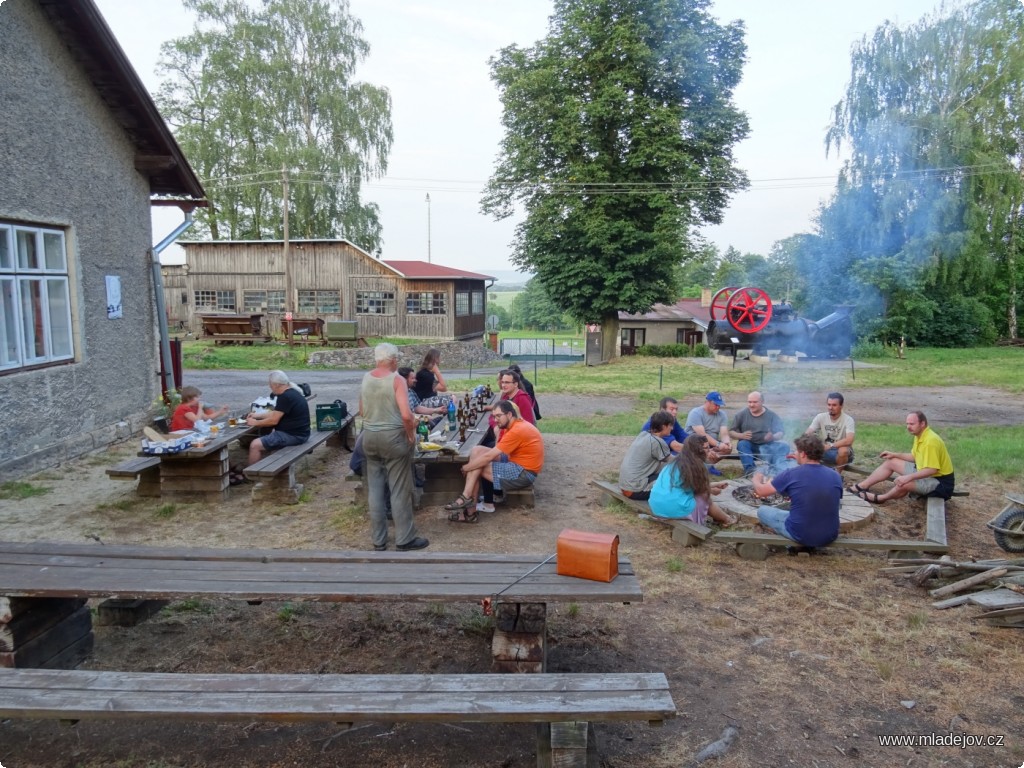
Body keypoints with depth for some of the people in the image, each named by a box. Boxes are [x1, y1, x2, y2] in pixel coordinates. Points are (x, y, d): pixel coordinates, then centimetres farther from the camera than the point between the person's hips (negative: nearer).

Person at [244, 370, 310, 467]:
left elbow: (274, 420, -18)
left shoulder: (285, 397, -20)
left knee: (255, 445, -11)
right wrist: (257, 415, 21)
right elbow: (276, 413, 22)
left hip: (292, 435, -11)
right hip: (297, 433, 11)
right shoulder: (291, 393, 12)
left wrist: (255, 423, -4)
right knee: (263, 438, 30)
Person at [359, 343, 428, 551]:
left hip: (369, 436, 6)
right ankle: (404, 539, 11)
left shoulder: (366, 379, 4)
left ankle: (378, 540, 18)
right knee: (399, 490, 3)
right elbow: (406, 415, -22)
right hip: (393, 437, -6)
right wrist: (411, 434, -8)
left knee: (375, 489, 11)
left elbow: (362, 412, 13)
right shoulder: (397, 380, -14)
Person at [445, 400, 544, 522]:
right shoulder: (518, 424, 9)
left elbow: (489, 456, -20)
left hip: (523, 473, -10)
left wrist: (466, 467, -9)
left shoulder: (517, 431, -23)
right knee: (476, 450, -2)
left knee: (476, 468, -12)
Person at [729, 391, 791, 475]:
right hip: (749, 446, 0)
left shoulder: (772, 415, 5)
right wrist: (741, 435, -21)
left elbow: (780, 433, -3)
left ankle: (778, 470, -42)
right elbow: (731, 432, 3)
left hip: (767, 446, 0)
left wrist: (773, 437, -29)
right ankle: (749, 470, -40)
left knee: (784, 446, -26)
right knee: (742, 444, -32)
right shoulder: (741, 415, 5)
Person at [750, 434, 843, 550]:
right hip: (830, 537, 5)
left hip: (801, 536, -5)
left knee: (762, 511, 16)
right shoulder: (835, 476, -1)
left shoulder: (791, 474, -13)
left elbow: (760, 491, -3)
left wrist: (756, 479, 21)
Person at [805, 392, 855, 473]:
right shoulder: (820, 417, -5)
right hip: (824, 451, 3)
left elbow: (849, 441, -31)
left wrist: (830, 446, -38)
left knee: (843, 450, -37)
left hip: (840, 452, -3)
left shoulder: (848, 419, -16)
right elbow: (807, 434, -13)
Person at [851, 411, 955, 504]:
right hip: (924, 472, 10)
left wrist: (908, 477, -35)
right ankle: (862, 486, 7)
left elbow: (932, 470, -33)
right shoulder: (920, 436, 3)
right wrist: (894, 455, 8)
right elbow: (914, 457, 17)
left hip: (939, 480, -10)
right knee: (890, 462, 10)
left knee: (903, 484, -33)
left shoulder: (930, 441, -29)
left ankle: (881, 498, -4)